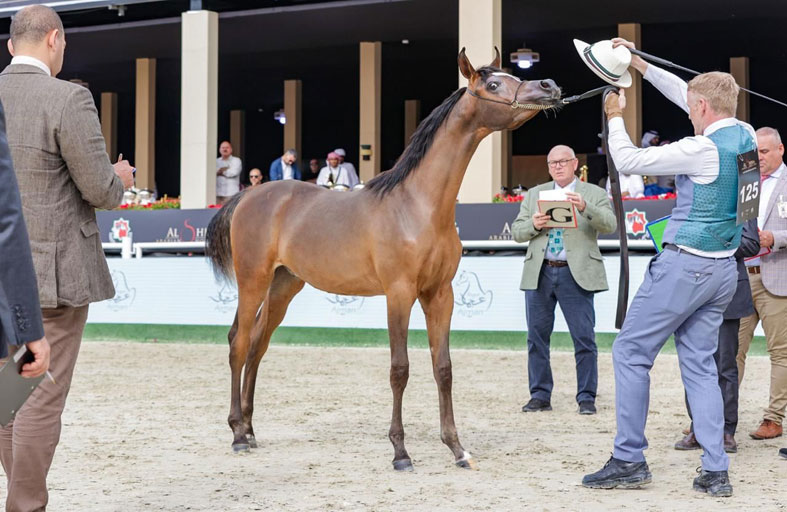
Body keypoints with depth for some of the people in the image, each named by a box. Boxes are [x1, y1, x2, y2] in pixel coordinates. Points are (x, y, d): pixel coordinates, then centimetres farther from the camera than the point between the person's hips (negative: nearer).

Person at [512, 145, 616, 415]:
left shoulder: (594, 194, 7)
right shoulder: (534, 194, 17)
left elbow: (610, 224, -10)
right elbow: (516, 231, 12)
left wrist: (584, 207, -27)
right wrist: (533, 225, -10)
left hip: (576, 275, -3)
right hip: (539, 273, 3)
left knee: (584, 339, -5)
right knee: (537, 337, 6)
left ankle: (586, 397, 3)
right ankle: (540, 395, 14)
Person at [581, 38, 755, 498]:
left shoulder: (703, 150, -18)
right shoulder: (746, 136, 6)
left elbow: (628, 161, -11)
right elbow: (684, 94, 19)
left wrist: (615, 117, 5)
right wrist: (640, 64, 22)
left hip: (685, 265, -8)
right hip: (724, 269, 8)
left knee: (631, 352, 2)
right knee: (700, 363, 11)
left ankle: (630, 460, 4)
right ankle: (716, 472, 6)